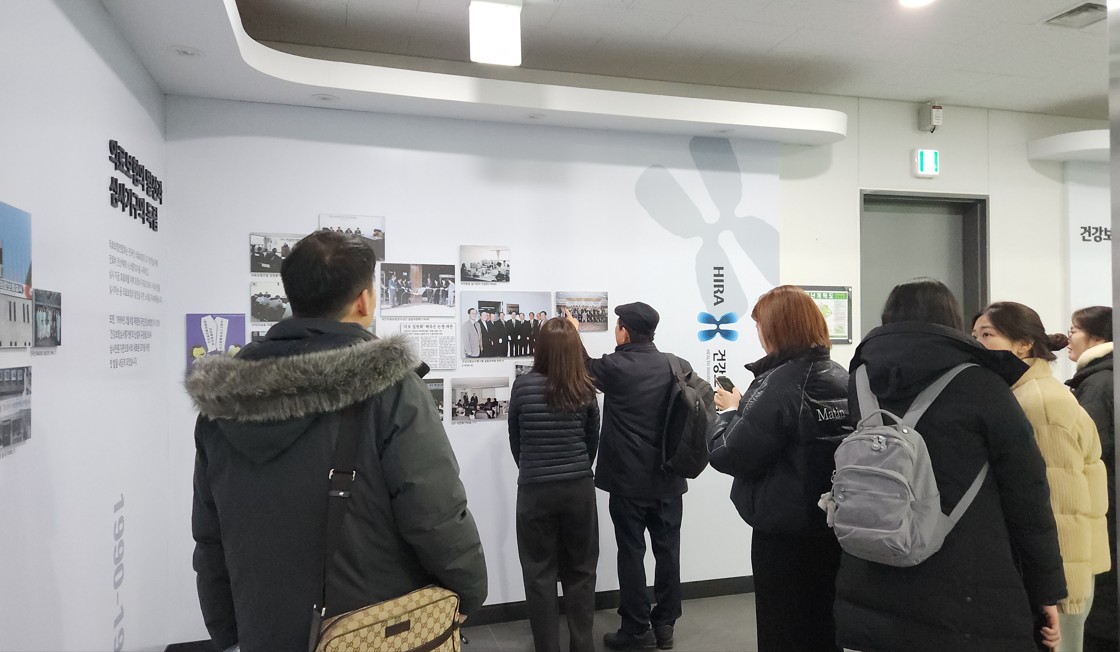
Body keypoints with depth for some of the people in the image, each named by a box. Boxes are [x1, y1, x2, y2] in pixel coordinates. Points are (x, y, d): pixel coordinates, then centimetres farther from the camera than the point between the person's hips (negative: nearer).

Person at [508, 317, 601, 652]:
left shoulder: (523, 385, -7)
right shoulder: (585, 390, -2)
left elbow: (515, 438, 4)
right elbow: (593, 440, 7)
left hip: (535, 490, -2)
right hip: (579, 488, 2)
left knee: (540, 574, 10)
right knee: (580, 572, 14)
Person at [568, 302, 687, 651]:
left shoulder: (616, 367, -13)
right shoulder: (679, 366, -1)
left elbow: (584, 366, 6)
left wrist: (574, 333, 23)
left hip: (629, 479, -4)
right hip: (669, 477, 4)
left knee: (631, 552, 6)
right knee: (667, 550, 11)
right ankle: (665, 624, 23)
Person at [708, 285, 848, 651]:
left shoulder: (778, 385, -20)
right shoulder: (842, 379, 3)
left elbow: (732, 456, -20)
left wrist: (732, 411, -3)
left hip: (786, 532, -7)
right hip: (835, 526, 7)